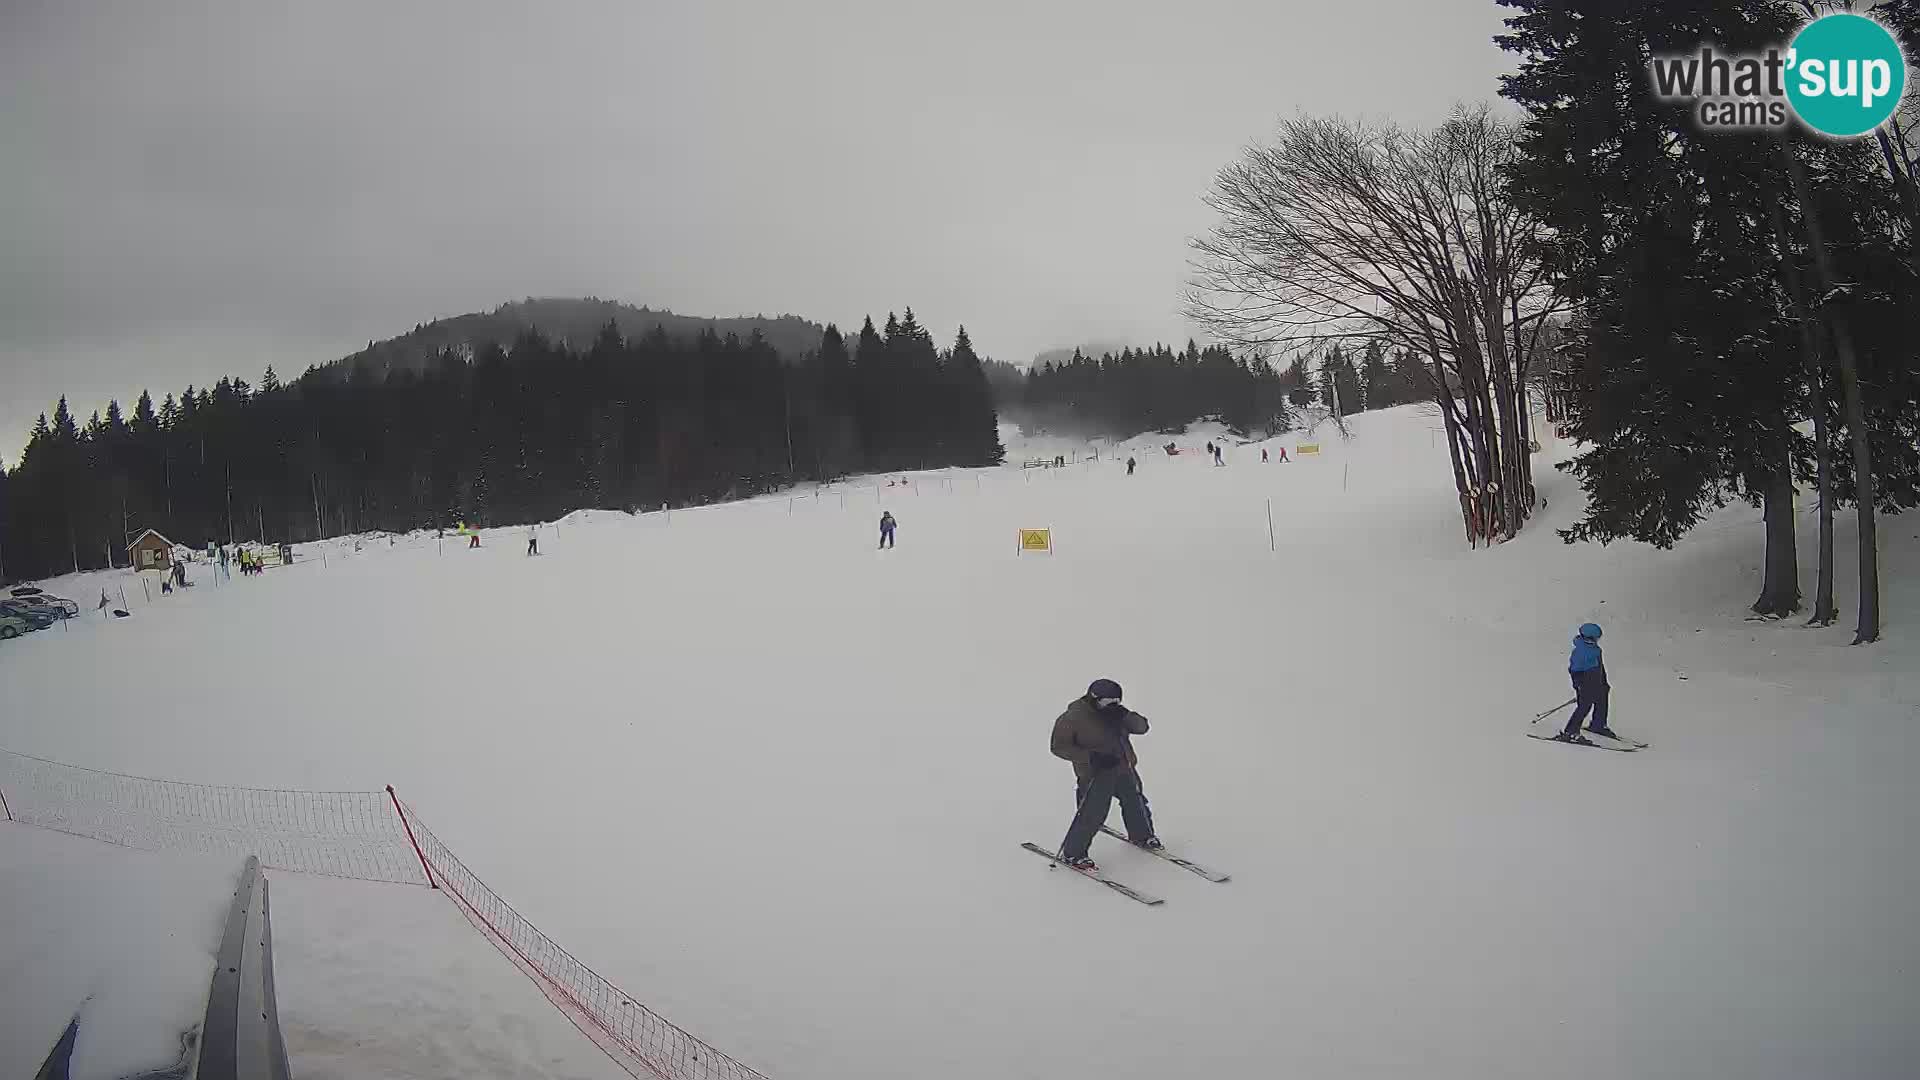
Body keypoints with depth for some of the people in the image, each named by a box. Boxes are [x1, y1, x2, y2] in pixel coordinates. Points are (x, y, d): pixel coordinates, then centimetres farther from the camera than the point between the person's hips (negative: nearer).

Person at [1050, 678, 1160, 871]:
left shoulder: (1115, 711, 3)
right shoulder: (1073, 717, -16)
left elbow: (1141, 728, 0)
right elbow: (1059, 747, -15)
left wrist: (1126, 716, -22)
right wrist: (1092, 757, -23)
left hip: (1125, 769, 7)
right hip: (1095, 775, -7)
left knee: (1136, 803, 23)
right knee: (1092, 814, -14)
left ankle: (1141, 836, 51)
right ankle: (1071, 854, 1)